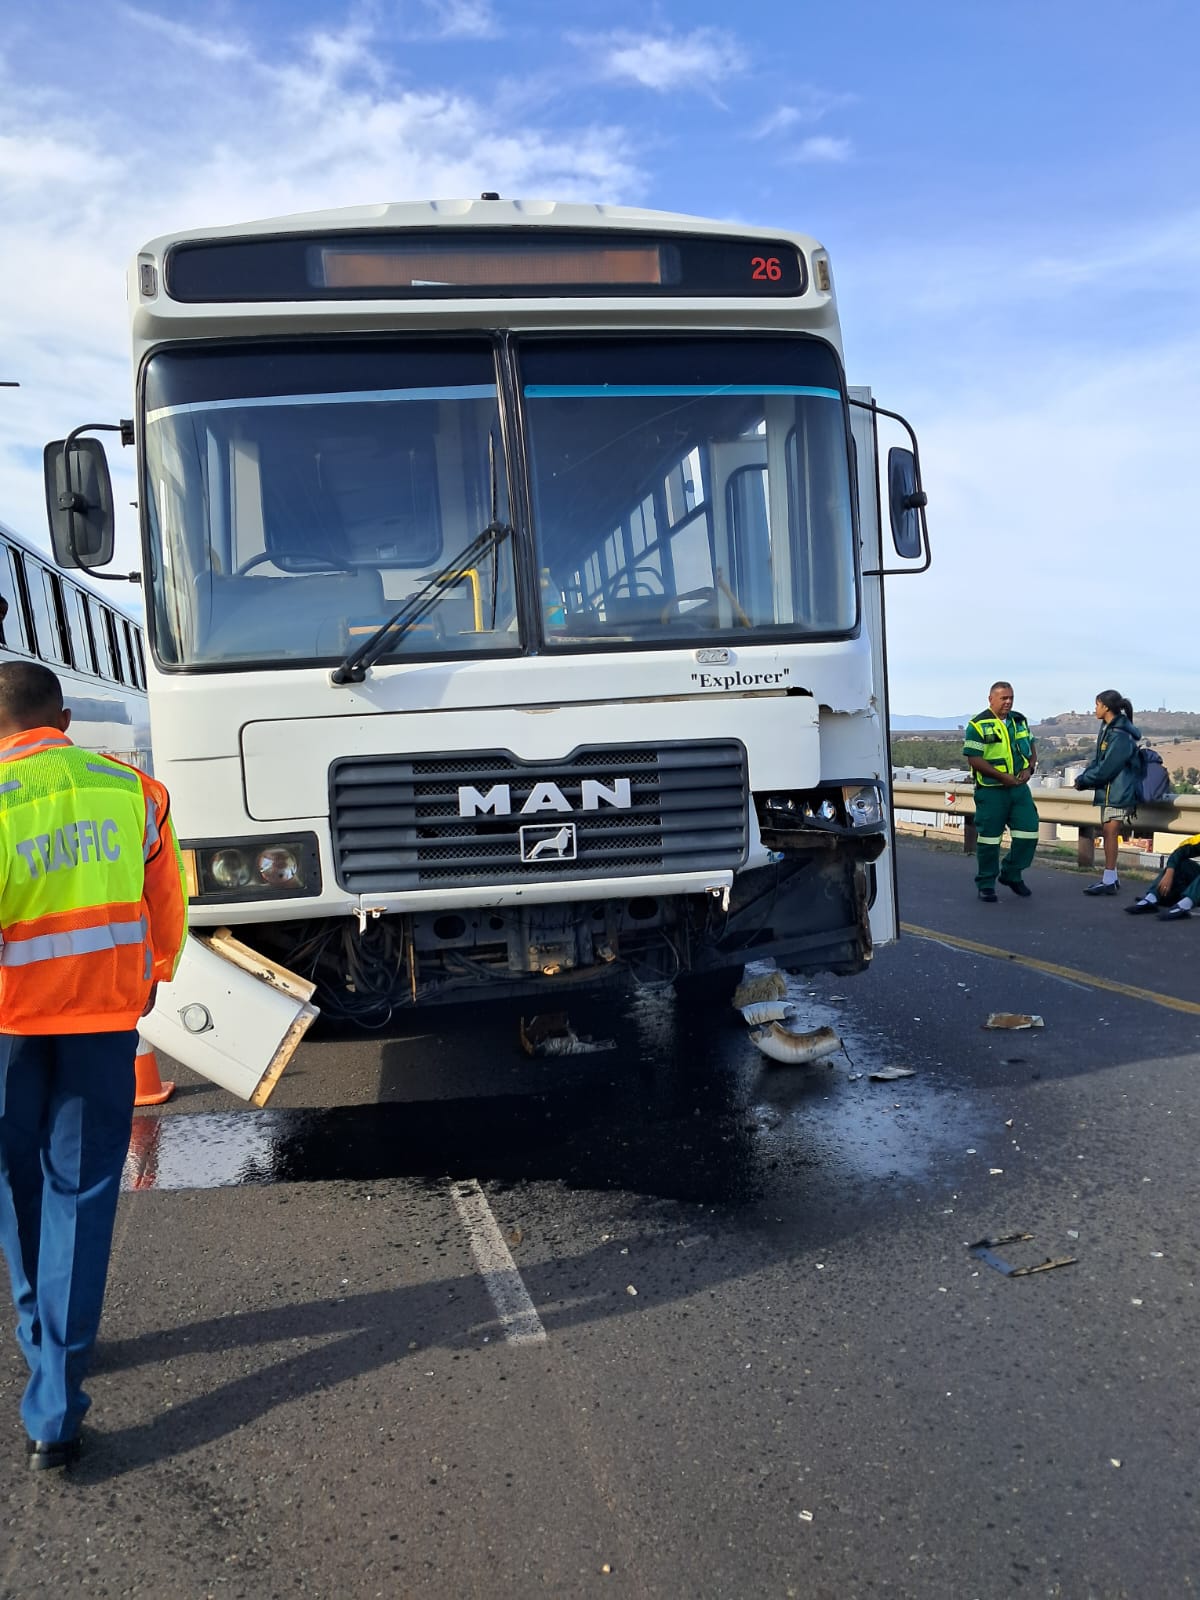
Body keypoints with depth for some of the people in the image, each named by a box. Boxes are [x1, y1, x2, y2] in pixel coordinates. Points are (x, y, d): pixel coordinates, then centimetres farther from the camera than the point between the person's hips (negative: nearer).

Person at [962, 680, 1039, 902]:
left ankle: (1012, 875, 22)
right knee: (989, 837, 0)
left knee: (1028, 833, 3)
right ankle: (986, 884, 12)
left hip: (1019, 787, 6)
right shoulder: (978, 725, -9)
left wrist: (1029, 768, -1)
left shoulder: (1019, 720, 11)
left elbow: (1031, 747, 19)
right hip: (991, 790, -6)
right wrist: (1003, 777, -16)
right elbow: (973, 759, -14)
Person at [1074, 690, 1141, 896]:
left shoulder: (1121, 736, -19)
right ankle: (1111, 878, 22)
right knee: (1107, 832, 13)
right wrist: (1083, 777, -1)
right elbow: (1097, 760, 13)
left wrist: (1083, 781, -10)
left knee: (1110, 832, -8)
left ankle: (1109, 882, -4)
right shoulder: (1107, 728, 10)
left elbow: (1106, 769, -20)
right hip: (1108, 791, 9)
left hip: (1118, 792, -9)